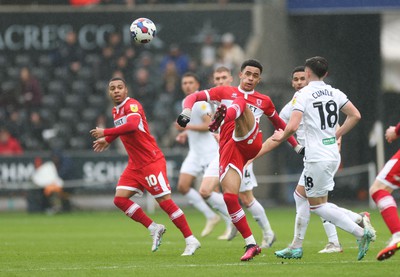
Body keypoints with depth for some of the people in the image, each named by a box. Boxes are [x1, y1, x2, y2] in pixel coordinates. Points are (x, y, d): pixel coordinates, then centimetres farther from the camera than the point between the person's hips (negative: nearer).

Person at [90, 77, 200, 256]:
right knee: (120, 199, -3)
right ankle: (154, 229, 7)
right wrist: (107, 140, 32)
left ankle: (191, 241, -4)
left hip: (152, 161, -9)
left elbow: (132, 125, -36)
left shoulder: (132, 105, -15)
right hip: (135, 165, 9)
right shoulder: (116, 111, 11)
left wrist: (105, 133, -31)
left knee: (165, 201, -11)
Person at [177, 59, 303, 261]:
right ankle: (251, 245, -6)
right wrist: (186, 112, -11)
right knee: (229, 197, -14)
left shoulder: (264, 101, 21)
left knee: (241, 103, -23)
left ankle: (223, 118, -58)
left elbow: (279, 123, 36)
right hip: (229, 148, 1)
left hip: (249, 142, -1)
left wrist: (296, 146, 35)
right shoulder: (225, 92, 18)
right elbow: (193, 97, 9)